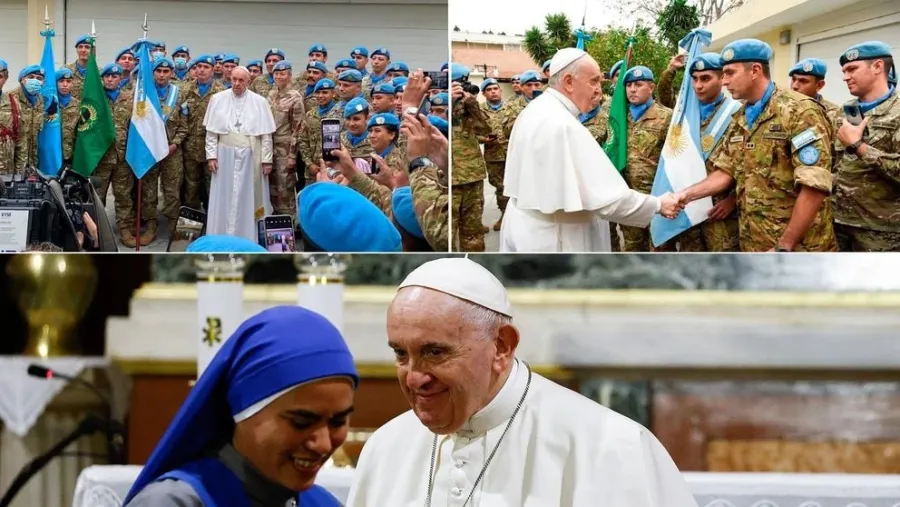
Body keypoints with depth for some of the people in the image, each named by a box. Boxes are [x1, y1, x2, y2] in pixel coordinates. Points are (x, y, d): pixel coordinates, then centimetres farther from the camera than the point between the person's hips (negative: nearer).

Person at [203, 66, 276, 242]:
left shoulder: (259, 102, -2)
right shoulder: (218, 99, 1)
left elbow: (266, 134, 0)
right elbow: (211, 131, 3)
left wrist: (266, 160, -3)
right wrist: (211, 155, -3)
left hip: (250, 157, -1)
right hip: (225, 156, 1)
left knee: (249, 199, 4)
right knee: (225, 200, 5)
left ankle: (249, 239, 11)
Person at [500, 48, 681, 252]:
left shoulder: (533, 112, 7)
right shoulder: (564, 125, -24)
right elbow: (607, 198, -26)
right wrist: (658, 205, -14)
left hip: (525, 231, 10)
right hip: (549, 241, -10)